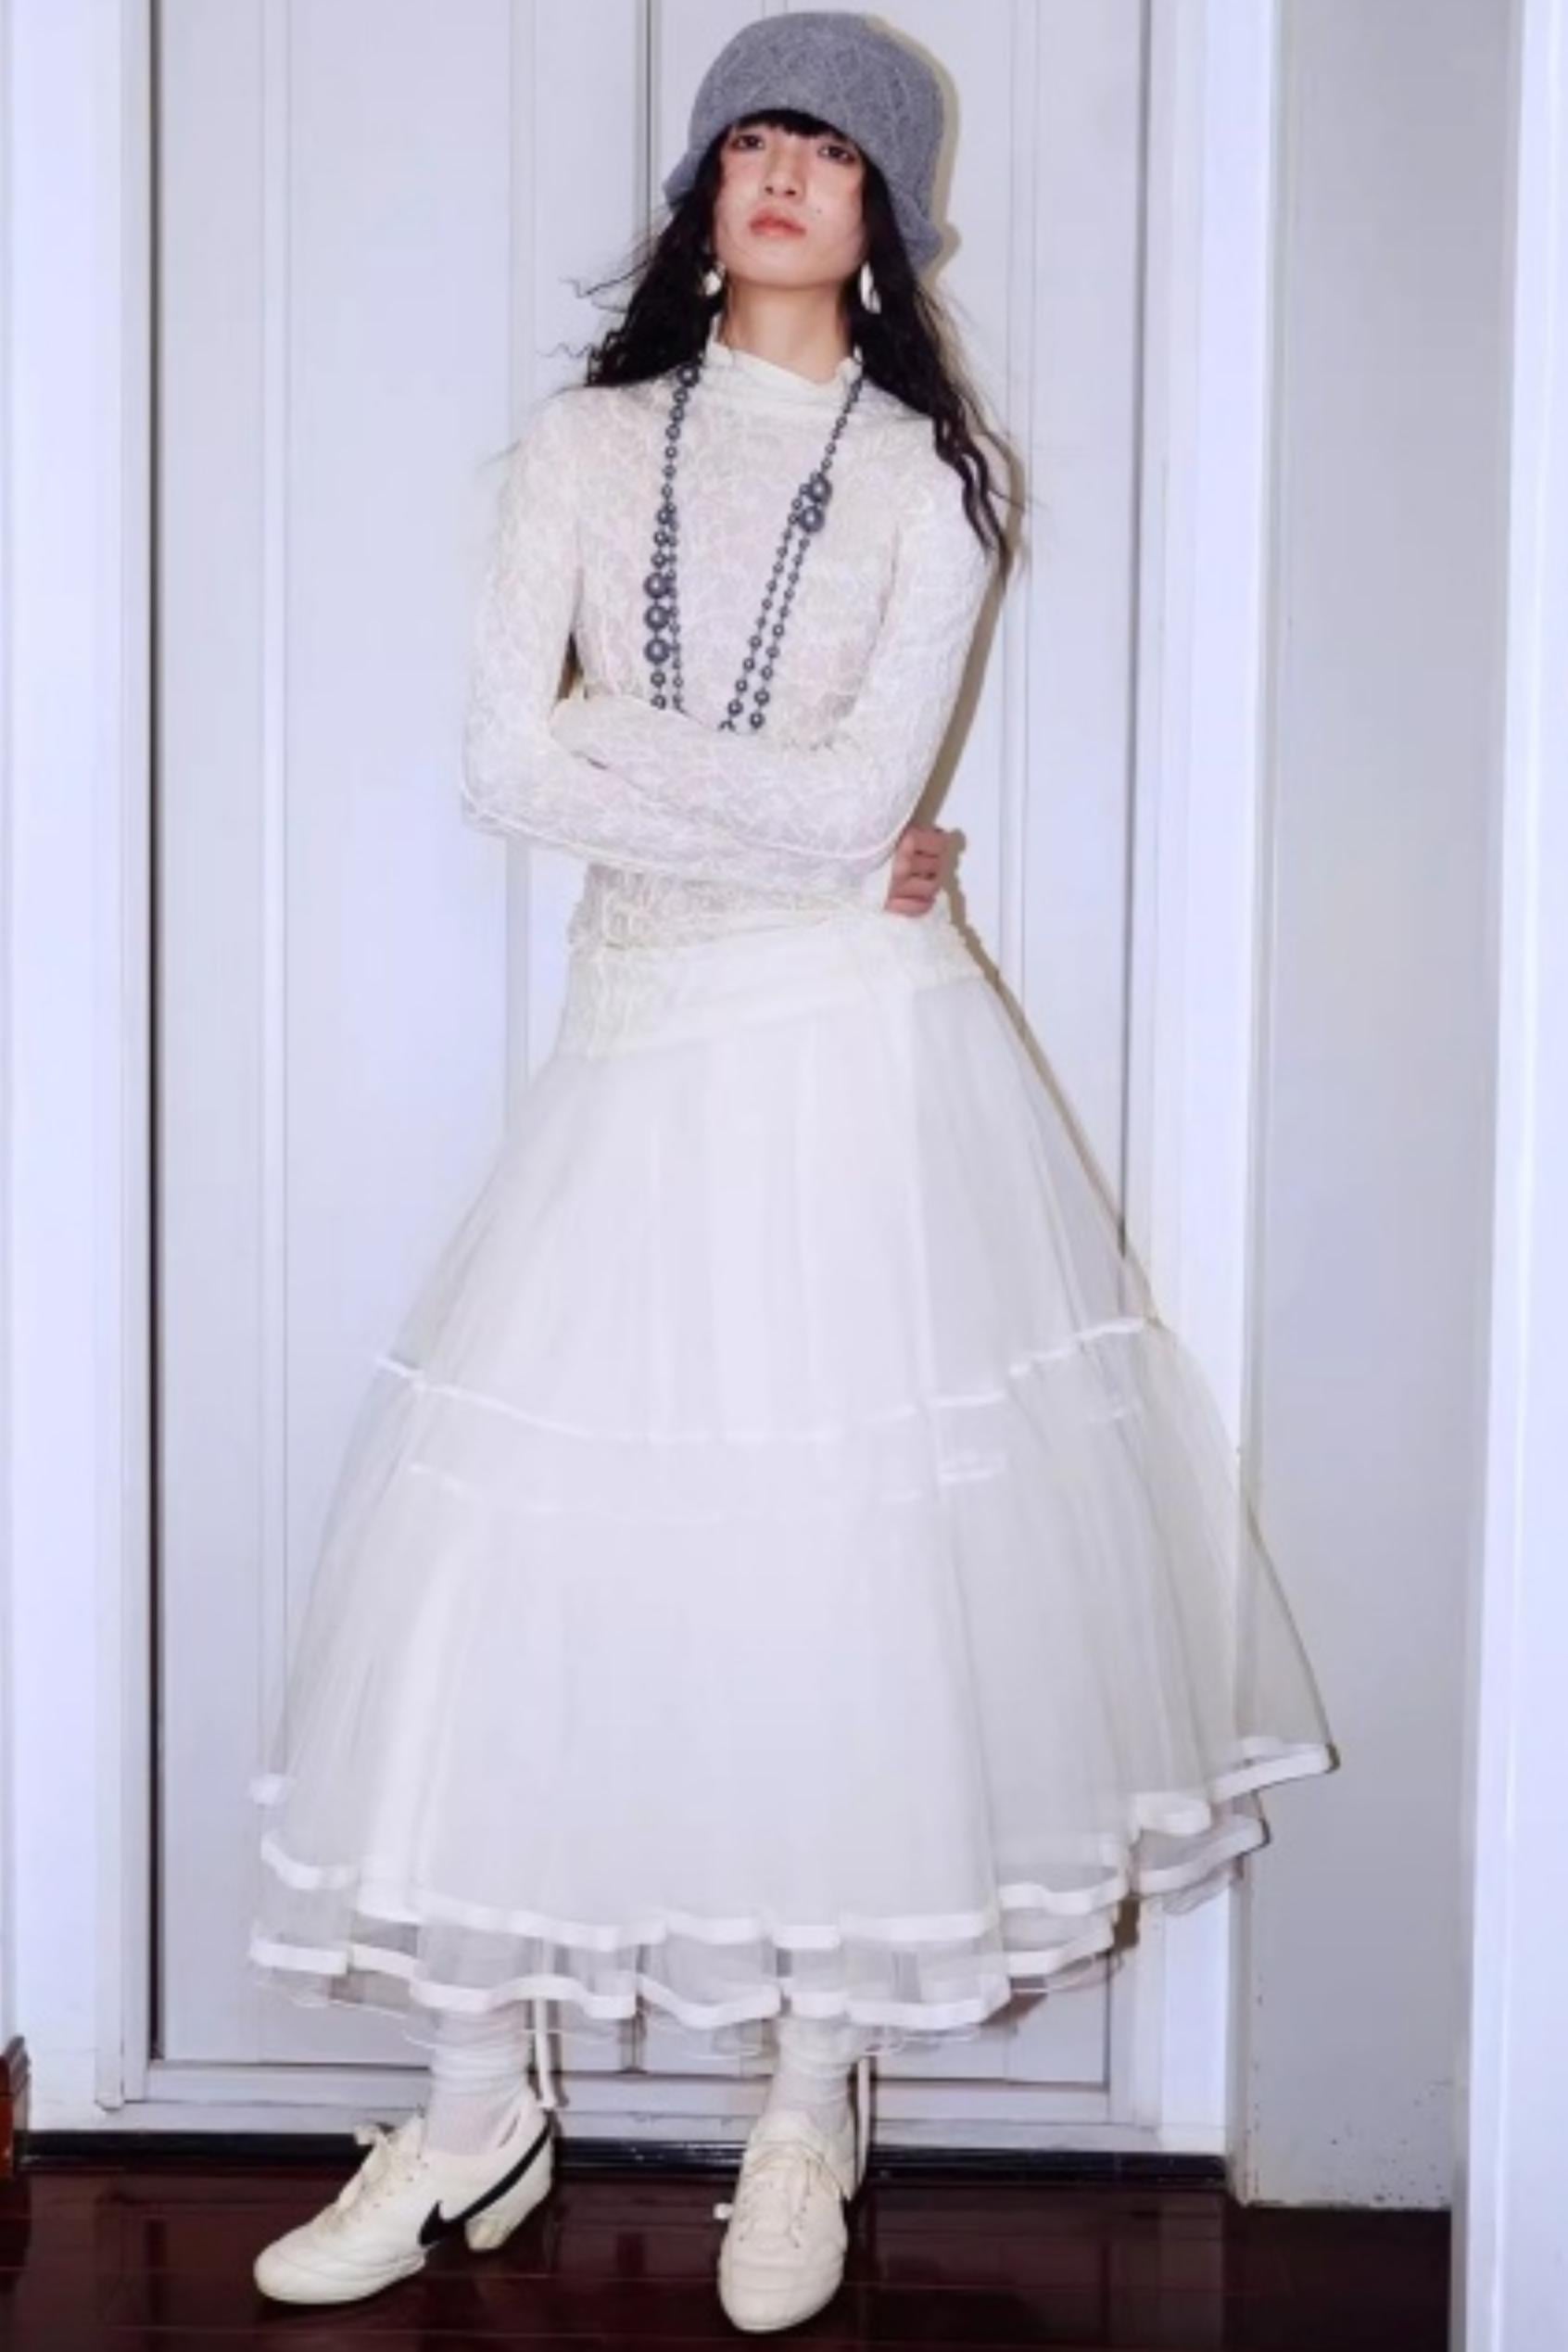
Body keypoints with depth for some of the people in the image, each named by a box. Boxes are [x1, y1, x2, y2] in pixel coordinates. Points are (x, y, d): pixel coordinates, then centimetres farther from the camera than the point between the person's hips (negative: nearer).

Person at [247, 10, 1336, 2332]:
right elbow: (500, 772, -3)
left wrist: (610, 736, -4)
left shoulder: (933, 475, 4)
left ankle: (813, 2109, 19)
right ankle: (481, 2104, 17)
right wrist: (786, 823, -8)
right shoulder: (583, 442, 9)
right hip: (636, 1041, 2)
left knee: (855, 1563, 0)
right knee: (522, 1550, 1)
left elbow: (865, 804, -9)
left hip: (852, 1052, -2)